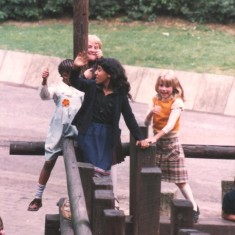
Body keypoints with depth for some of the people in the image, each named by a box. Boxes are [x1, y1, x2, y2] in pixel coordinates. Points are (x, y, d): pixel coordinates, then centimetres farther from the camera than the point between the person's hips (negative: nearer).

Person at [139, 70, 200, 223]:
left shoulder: (177, 102, -13)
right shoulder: (155, 100, 3)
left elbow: (170, 125, -24)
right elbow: (147, 123, -2)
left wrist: (155, 137, -35)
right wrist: (151, 112, -23)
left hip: (171, 142, -5)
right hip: (156, 142, 5)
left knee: (180, 179, -3)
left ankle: (194, 208, 3)